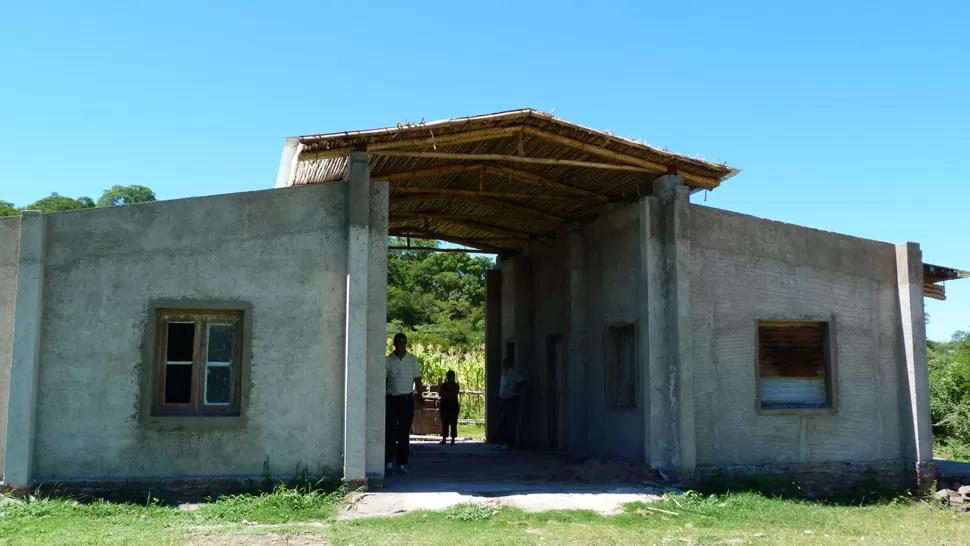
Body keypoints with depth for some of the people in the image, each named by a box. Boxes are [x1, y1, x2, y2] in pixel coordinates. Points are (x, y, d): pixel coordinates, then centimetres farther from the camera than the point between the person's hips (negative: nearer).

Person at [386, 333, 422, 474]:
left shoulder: (412, 359, 4)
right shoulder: (388, 360, 2)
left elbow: (417, 379, 6)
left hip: (407, 399, 1)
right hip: (391, 399, -1)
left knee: (404, 432, 4)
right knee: (390, 431, -5)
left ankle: (402, 463, 9)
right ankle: (389, 462, -4)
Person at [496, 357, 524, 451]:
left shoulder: (513, 374, -10)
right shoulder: (504, 374, 17)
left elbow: (522, 381, -26)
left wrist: (515, 390, -20)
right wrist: (500, 396, 15)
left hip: (511, 400, -9)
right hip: (504, 401, 9)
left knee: (510, 423, -8)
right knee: (504, 423, 10)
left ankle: (510, 443, -8)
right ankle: (504, 442, 14)